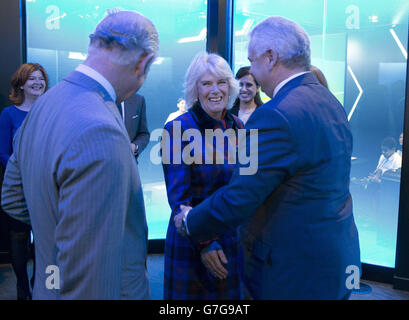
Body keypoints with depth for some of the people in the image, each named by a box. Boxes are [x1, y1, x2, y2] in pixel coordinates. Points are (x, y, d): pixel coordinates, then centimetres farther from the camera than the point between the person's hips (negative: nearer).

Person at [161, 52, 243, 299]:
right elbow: (178, 198, -14)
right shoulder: (178, 129, -12)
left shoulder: (237, 126, 3)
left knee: (231, 292, 18)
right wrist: (203, 243, -20)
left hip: (235, 236, 5)